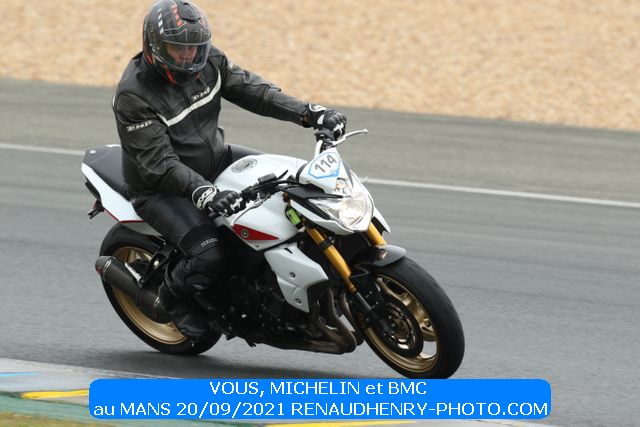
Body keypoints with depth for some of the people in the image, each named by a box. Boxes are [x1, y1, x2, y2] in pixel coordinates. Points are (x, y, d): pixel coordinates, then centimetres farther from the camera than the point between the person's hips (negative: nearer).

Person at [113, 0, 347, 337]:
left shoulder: (207, 60, -7)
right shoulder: (133, 94, -26)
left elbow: (250, 89, -6)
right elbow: (159, 164, -31)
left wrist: (309, 113, -19)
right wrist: (204, 194, -45)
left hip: (215, 160, 7)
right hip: (162, 189, -7)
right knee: (208, 255, -26)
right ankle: (173, 296, 6)